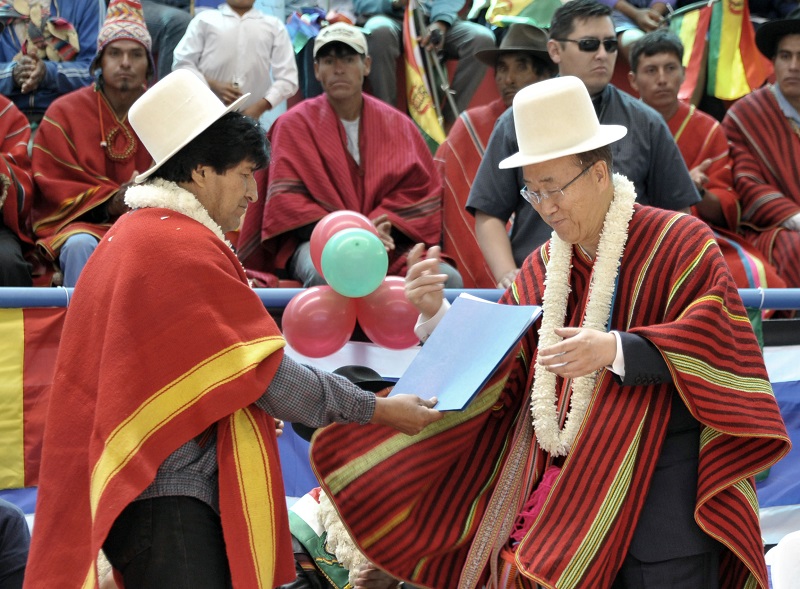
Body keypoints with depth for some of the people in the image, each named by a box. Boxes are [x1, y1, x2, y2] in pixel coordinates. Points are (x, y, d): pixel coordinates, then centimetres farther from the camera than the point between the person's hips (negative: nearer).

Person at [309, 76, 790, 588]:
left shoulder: (680, 242, -2)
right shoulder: (543, 268, 13)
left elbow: (717, 339, -13)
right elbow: (494, 374, 9)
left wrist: (617, 349, -23)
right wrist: (436, 313, -4)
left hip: (661, 475, -4)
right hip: (566, 478, 4)